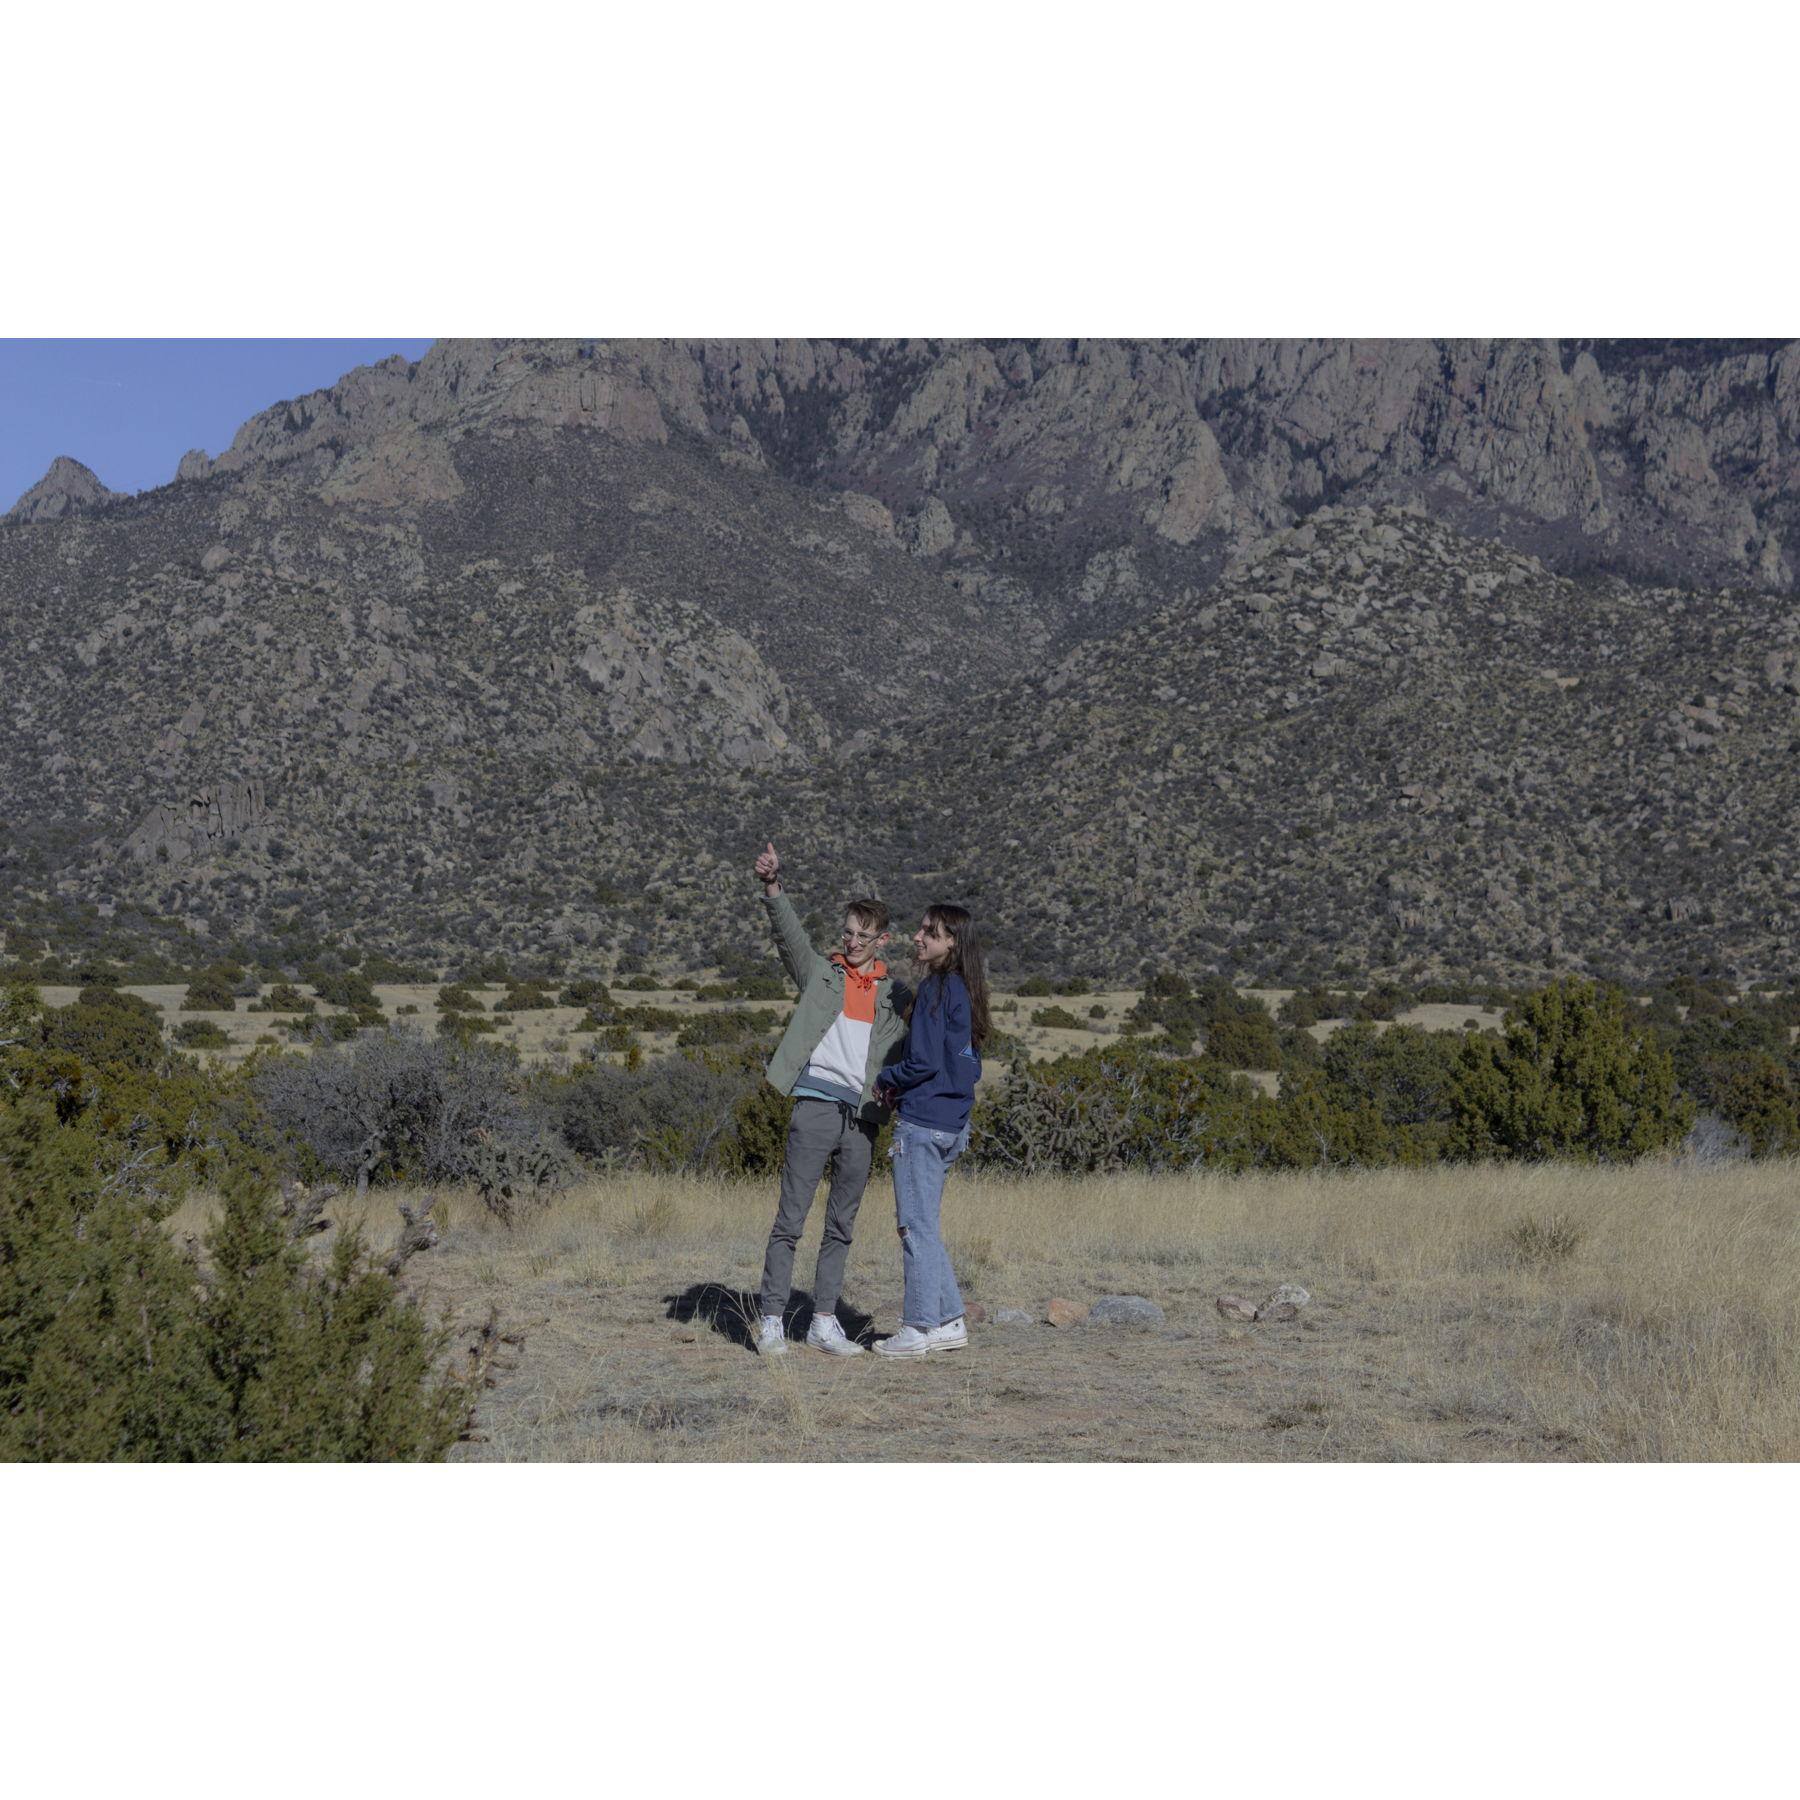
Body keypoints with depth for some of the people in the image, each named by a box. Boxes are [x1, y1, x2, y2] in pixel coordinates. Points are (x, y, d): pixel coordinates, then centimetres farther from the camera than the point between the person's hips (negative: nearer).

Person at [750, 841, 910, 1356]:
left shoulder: (895, 996, 15)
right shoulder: (820, 972, 9)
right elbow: (790, 932, -6)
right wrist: (772, 886, -23)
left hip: (863, 1118, 3)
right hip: (815, 1106, -3)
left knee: (841, 1226, 7)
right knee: (791, 1218, -4)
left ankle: (824, 1322, 14)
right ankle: (771, 1319, 2)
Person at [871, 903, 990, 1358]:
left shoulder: (934, 989, -13)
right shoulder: (967, 992, 13)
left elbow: (923, 1061, -18)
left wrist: (887, 1080, 1)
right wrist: (900, 1084, 14)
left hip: (923, 1122, -9)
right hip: (953, 1122, 9)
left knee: (916, 1225, -2)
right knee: (925, 1224, 15)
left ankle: (919, 1328, 1)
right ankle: (949, 1321, 16)